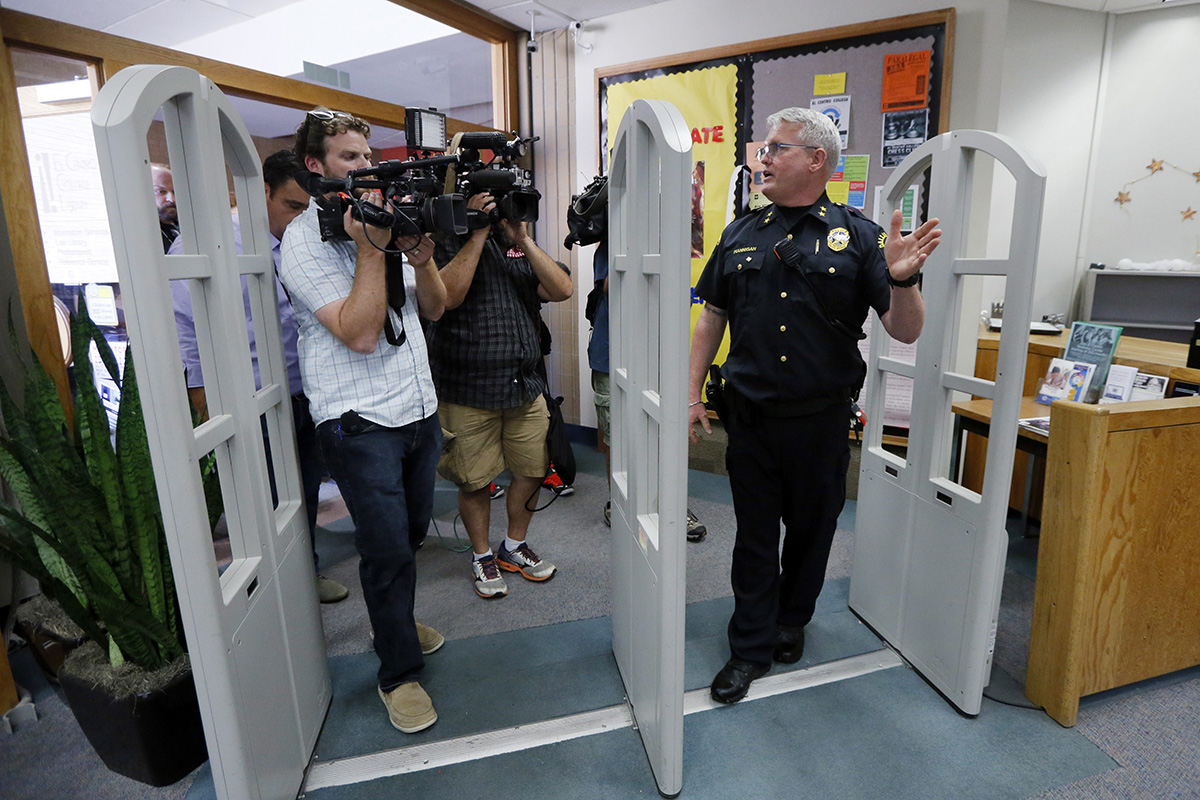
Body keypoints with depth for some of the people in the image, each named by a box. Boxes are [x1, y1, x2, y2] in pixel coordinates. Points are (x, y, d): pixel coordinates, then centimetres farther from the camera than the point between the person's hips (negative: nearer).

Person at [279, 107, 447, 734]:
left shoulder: (383, 218, 12)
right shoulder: (304, 241, -9)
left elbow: (434, 309, 9)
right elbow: (359, 333, -20)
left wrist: (422, 260, -9)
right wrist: (370, 248, -21)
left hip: (419, 407, 7)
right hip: (360, 421, -7)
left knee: (411, 533, 20)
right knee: (387, 550, 1)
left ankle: (397, 621, 45)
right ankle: (399, 673, 21)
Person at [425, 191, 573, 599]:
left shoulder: (519, 250, 13)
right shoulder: (447, 245, -1)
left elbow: (561, 290, -2)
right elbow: (448, 295, -21)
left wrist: (523, 239, -8)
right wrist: (479, 234, -17)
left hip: (526, 389, 5)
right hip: (467, 393, -4)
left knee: (531, 472, 11)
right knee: (473, 482, 6)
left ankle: (515, 547, 34)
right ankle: (482, 557, 29)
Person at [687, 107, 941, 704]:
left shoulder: (857, 236, -2)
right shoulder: (741, 235, 6)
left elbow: (905, 332, -5)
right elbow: (712, 318, 9)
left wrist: (902, 279, -25)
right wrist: (692, 392, 4)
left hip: (821, 418, -1)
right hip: (750, 415, 2)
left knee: (811, 528, 15)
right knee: (754, 533, 9)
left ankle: (791, 622, 40)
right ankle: (751, 647, 25)